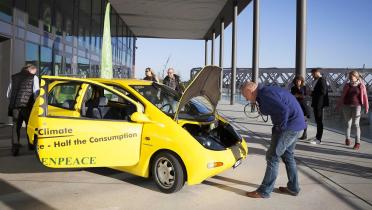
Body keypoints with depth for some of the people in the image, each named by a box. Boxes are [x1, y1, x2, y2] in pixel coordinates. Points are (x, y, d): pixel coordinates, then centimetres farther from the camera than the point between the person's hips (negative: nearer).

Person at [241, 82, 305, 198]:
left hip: (290, 125, -10)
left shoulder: (265, 95, -19)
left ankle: (264, 191, 4)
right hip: (296, 124, 10)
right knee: (287, 155, 20)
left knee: (272, 157, -4)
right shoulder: (266, 92, 13)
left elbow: (283, 110, -30)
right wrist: (279, 127, 12)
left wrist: (281, 127, -16)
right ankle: (293, 188, 31)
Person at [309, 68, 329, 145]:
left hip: (319, 103, -9)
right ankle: (317, 137, 21)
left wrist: (313, 93, -12)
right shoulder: (315, 81, 15)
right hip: (315, 103, 9)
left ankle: (318, 139, 1)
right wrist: (312, 93, 3)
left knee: (319, 121, -4)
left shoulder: (322, 80, -12)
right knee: (317, 121, 13)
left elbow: (323, 92, -21)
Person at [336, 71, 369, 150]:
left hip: (357, 106, -3)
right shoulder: (347, 85, 6)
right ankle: (347, 139, 26)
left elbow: (365, 97, 0)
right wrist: (338, 105, 14)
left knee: (356, 124, -6)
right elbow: (342, 96, 13)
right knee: (348, 123, 9)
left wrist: (366, 107, -3)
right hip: (347, 106, 3)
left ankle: (357, 142, -2)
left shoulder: (361, 86, -1)